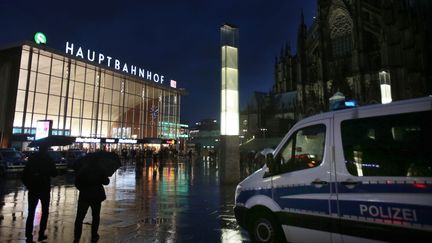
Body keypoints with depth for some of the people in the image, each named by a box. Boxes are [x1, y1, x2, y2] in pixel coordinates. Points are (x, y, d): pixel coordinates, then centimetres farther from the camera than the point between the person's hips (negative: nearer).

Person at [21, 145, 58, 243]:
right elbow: (54, 173, -3)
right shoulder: (48, 159, -8)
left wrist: (28, 185, 10)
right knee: (45, 212, 12)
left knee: (31, 213, 6)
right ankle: (41, 234, 11)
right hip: (45, 189, -2)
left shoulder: (31, 158, 1)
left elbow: (24, 174, 0)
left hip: (33, 189, 2)